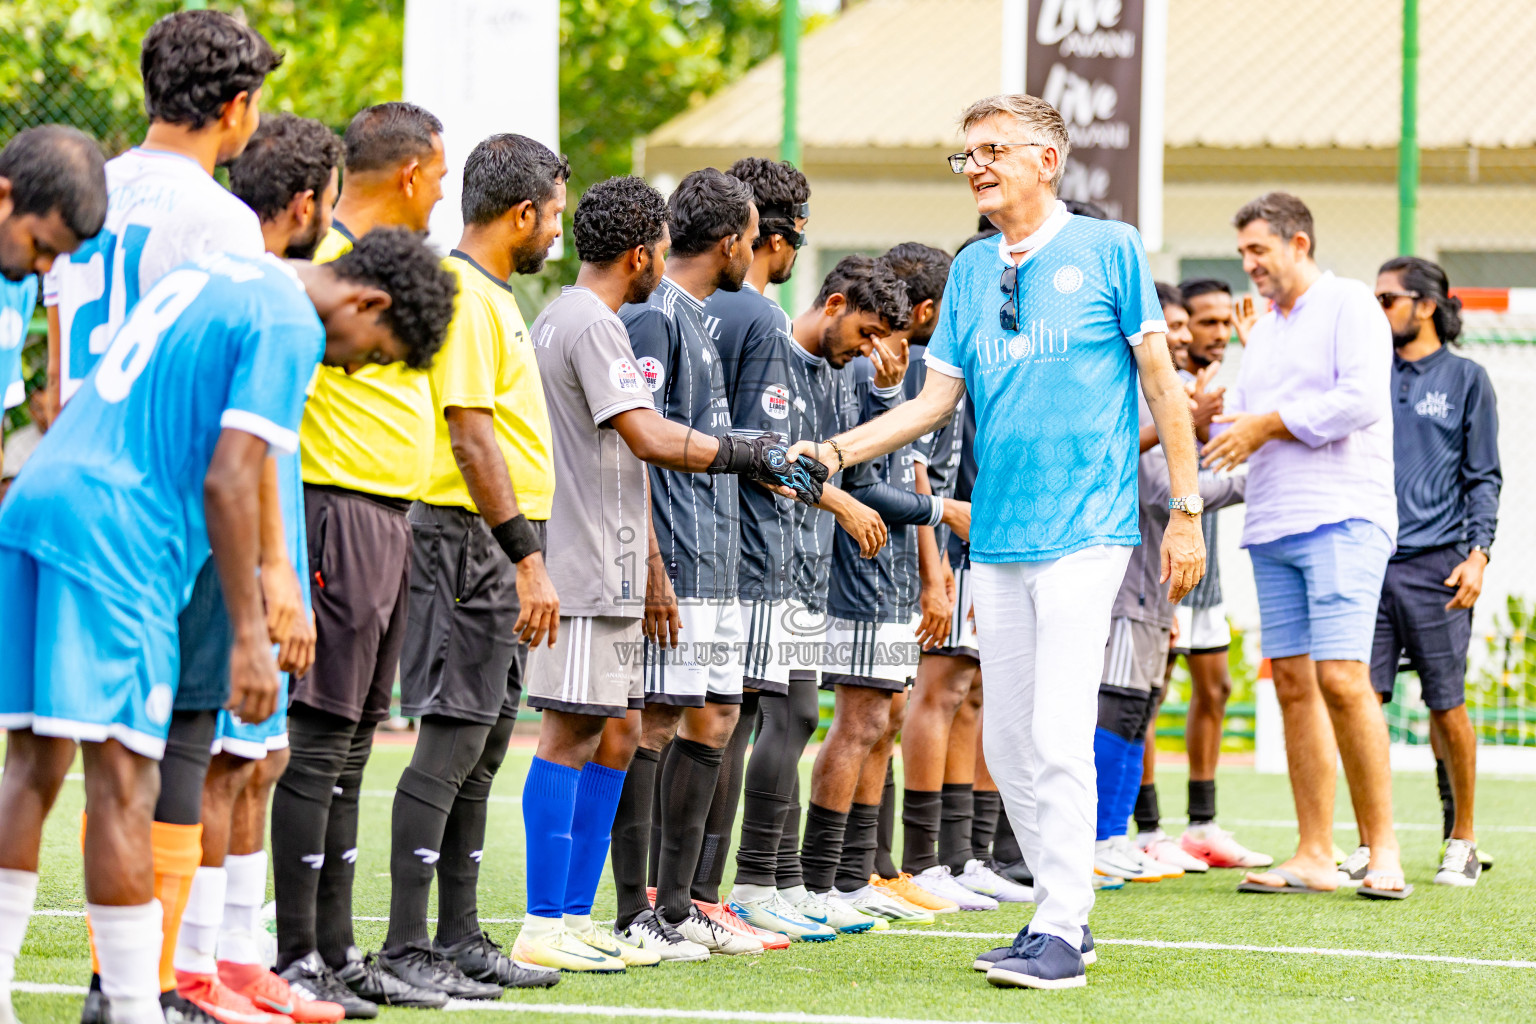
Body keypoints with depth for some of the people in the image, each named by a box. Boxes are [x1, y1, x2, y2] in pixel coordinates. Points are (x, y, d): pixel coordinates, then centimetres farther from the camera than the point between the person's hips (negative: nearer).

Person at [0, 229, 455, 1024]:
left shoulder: (205, 275, 23)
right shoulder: (290, 326, -6)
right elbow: (226, 480, -13)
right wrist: (249, 636, -12)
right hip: (115, 538, -9)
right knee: (121, 776, -7)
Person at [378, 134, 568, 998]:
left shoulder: (494, 295, 18)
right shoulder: (462, 293, -14)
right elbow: (471, 435, -19)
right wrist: (528, 558, -20)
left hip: (503, 546, 10)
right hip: (470, 538, -10)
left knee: (482, 747, 12)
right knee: (453, 739, -10)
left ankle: (460, 937, 17)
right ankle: (406, 948, -10)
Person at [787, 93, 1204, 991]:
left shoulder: (1108, 250, -2)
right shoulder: (972, 270, 13)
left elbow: (1161, 384, 0)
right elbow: (935, 401, 14)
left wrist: (1187, 511, -4)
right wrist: (834, 452, 1)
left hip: (1085, 529, -6)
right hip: (998, 537, 6)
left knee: (1058, 735, -13)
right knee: (1007, 743, 7)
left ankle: (1060, 935, -11)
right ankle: (1063, 903, 20)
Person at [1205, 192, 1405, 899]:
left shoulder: (1349, 306, -1)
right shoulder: (1262, 332, 23)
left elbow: (1362, 399, -14)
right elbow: (1236, 424, 23)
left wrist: (1269, 424, -9)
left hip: (1343, 520, -8)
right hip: (1271, 525, 8)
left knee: (1341, 679, -16)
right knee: (1293, 683, 3)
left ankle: (1382, 847, -10)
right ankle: (1314, 856, 4)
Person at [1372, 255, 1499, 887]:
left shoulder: (1466, 379, 6)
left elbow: (1484, 477, 3)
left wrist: (1478, 553, -7)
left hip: (1435, 567, -3)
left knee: (1446, 708, 0)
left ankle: (1462, 841, 13)